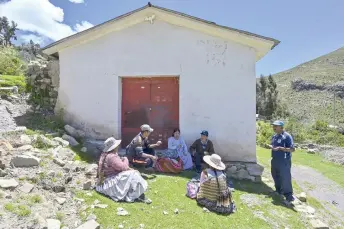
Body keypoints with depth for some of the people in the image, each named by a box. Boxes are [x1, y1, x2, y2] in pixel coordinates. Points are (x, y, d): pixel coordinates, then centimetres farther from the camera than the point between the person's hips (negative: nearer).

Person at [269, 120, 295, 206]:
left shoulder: (287, 136, -16)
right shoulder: (274, 136, 10)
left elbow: (292, 149, -20)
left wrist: (280, 148, -27)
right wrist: (271, 146, 0)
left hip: (284, 162, -9)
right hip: (275, 160, 9)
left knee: (285, 179, -3)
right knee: (276, 176, 21)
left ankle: (289, 197, 9)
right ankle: (279, 191, 40)